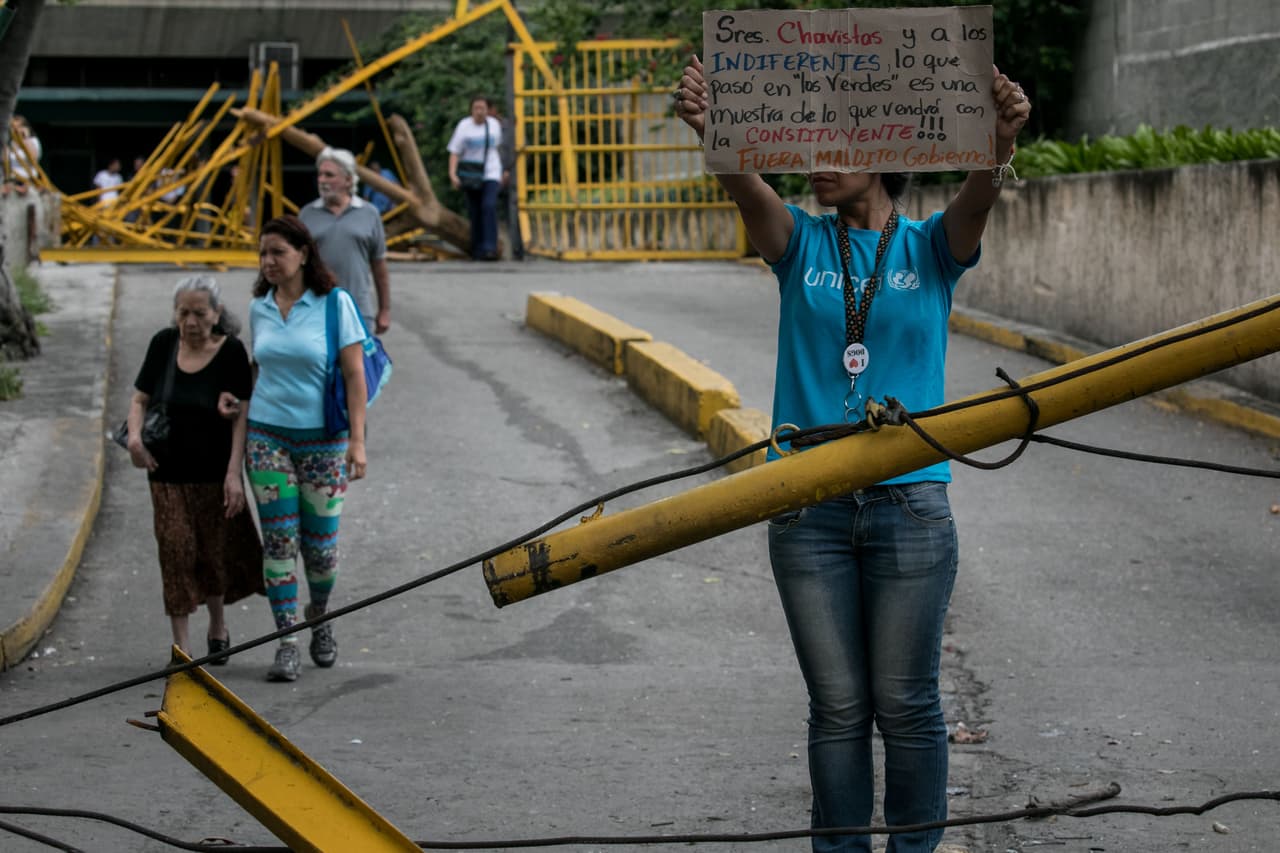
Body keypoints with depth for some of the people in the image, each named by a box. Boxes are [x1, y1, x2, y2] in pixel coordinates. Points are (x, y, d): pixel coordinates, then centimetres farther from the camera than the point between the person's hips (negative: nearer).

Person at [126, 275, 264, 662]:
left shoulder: (231, 352, -8)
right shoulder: (164, 344, 0)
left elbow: (241, 416, -11)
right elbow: (140, 398, 9)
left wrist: (234, 473, -18)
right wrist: (135, 435, -11)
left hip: (214, 472, -1)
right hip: (168, 473, 1)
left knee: (216, 550, 8)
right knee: (176, 551, -4)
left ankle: (218, 627, 33)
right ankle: (181, 646, 1)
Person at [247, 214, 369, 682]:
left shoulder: (335, 304, -6)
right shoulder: (259, 309, 5)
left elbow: (354, 374, -7)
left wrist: (357, 440, -12)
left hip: (323, 438, -2)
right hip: (267, 435, 3)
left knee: (320, 541, 3)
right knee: (278, 539, -4)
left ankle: (320, 618, 30)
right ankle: (287, 642, -2)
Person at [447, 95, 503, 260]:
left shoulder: (494, 125, 3)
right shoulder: (464, 126, -7)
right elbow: (454, 152, -8)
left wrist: (501, 172, 23)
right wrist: (452, 174, -21)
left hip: (491, 173, 0)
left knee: (489, 207, -18)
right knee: (475, 212, 2)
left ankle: (490, 248, -23)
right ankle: (477, 249, 15)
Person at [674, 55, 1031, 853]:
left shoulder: (930, 247, 3)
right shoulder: (802, 243, 6)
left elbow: (978, 196, -18)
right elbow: (747, 187, -14)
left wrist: (1003, 138, -41)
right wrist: (708, 129, -36)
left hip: (909, 507, -1)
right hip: (809, 510, 1)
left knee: (906, 703, 5)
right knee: (837, 705, 7)